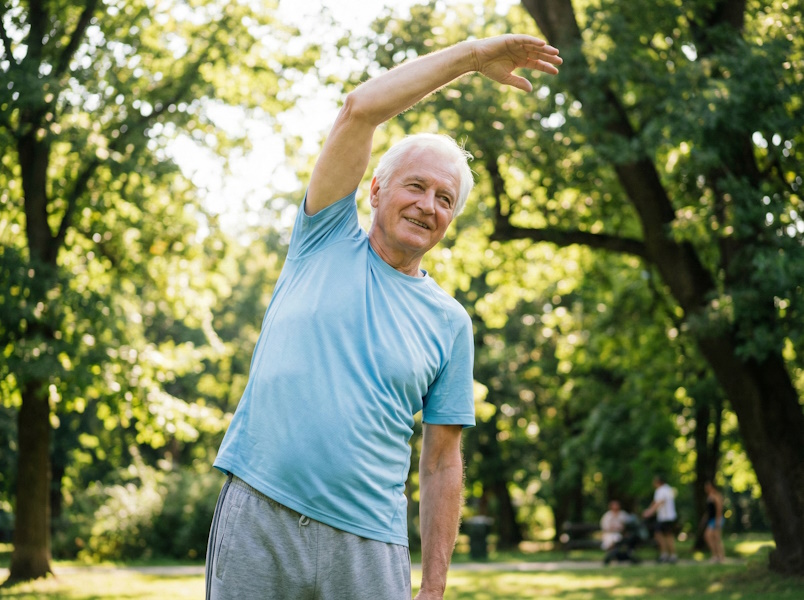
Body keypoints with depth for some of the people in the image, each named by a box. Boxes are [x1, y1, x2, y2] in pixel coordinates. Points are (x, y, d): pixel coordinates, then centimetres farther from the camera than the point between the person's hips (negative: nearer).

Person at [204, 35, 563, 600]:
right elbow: (360, 109, -5)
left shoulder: (449, 323, 9)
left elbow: (442, 463, 9)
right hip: (257, 516, -1)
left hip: (368, 543, 1)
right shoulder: (327, 240, 7)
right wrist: (473, 54, -2)